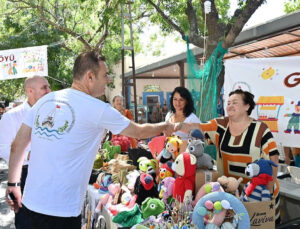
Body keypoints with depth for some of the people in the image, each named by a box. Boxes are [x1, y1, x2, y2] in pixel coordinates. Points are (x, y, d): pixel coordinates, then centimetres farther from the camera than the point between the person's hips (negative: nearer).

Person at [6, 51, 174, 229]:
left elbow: (17, 145, 7)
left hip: (31, 201, 7)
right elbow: (139, 132, 2)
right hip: (61, 209, -6)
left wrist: (13, 184, 18)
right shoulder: (97, 109, -11)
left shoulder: (44, 100, 4)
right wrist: (165, 126, 20)